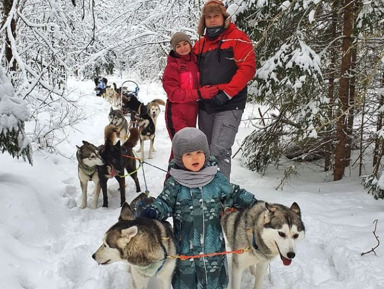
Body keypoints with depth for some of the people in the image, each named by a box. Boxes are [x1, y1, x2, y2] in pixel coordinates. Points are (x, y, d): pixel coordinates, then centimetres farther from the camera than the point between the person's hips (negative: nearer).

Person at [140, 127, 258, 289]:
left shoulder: (217, 179, -3)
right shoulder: (174, 183, -7)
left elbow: (234, 195, 7)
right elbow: (165, 203, -4)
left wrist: (255, 204, 4)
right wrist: (152, 212, -22)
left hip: (213, 245, 1)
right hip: (185, 245, -1)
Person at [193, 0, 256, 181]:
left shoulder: (238, 39, -3)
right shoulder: (200, 44, 14)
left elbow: (248, 68, -12)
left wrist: (227, 93, -19)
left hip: (229, 106, -6)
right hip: (205, 106, 6)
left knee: (219, 151, -15)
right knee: (206, 151, 14)